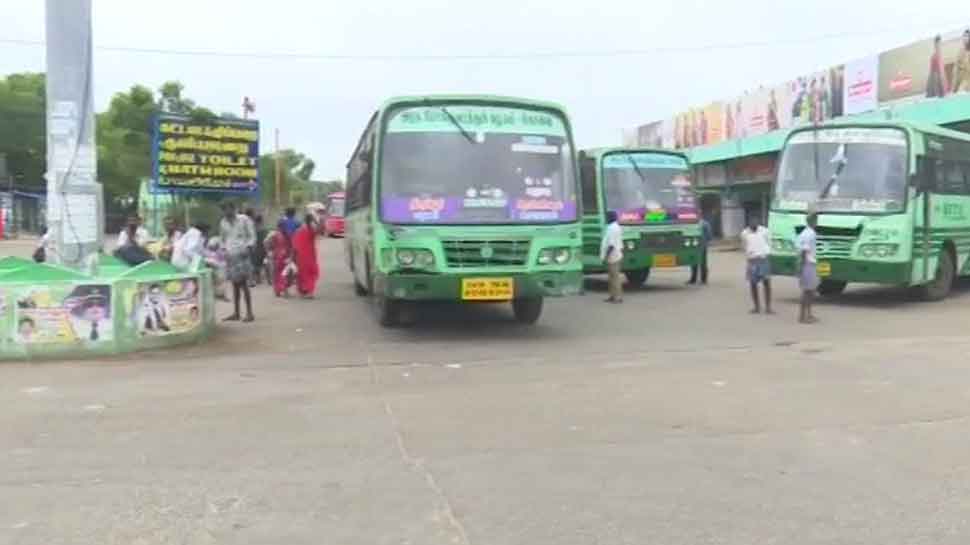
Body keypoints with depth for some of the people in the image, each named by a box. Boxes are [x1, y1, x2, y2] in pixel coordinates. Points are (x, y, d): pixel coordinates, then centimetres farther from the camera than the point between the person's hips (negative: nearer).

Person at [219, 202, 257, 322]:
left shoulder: (244, 219, -4)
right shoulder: (223, 222, 10)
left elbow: (252, 236, -3)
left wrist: (248, 248, -15)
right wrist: (224, 249, 5)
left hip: (242, 255, -5)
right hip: (230, 256, 5)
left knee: (243, 284, -7)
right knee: (235, 284, 10)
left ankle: (249, 313, -3)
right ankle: (236, 313, 17)